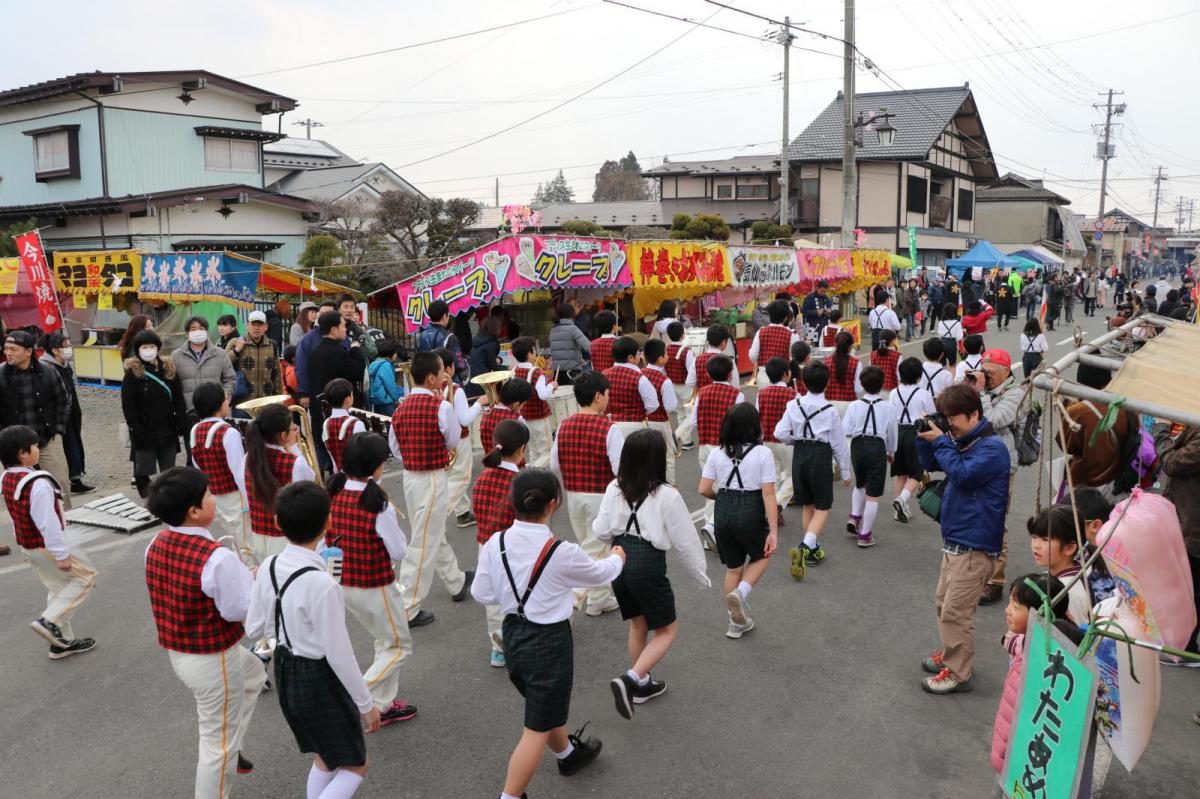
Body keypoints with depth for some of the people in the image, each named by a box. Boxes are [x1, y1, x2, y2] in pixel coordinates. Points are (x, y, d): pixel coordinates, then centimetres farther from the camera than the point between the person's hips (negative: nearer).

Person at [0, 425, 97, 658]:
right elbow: (48, 523, -27)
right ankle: (49, 620, 1)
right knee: (86, 575, 8)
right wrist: (62, 554, -20)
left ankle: (62, 641, 26)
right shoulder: (37, 484, -29)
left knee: (57, 588, 19)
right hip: (45, 547, -9)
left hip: (26, 545, 9)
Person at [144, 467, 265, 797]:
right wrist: (254, 581, -5)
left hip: (176, 653, 8)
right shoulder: (216, 557, -30)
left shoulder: (156, 545, -5)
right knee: (219, 743, 11)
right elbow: (239, 609, -23)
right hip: (214, 660, -8)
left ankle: (228, 749, 38)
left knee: (253, 672, 33)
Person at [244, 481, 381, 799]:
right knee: (355, 767, 11)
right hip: (319, 679, -7)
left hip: (285, 671, 7)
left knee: (324, 757, 26)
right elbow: (338, 654, -23)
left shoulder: (267, 569, -10)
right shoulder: (322, 584, -30)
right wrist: (366, 704, -11)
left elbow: (254, 628, 2)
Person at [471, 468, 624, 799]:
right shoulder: (563, 552, -23)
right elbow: (601, 573, -3)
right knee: (537, 729, 7)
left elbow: (481, 594, -1)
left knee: (546, 706, 30)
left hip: (513, 635, 7)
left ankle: (567, 753, 54)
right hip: (549, 641, -7)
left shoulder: (494, 545, -12)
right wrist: (617, 557, 18)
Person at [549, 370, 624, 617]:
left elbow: (554, 464, 4)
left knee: (585, 544, 20)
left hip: (573, 495, 6)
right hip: (601, 497, -6)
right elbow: (621, 469, -21)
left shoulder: (564, 426, -2)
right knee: (596, 549, 9)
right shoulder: (609, 429, -18)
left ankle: (600, 598, 34)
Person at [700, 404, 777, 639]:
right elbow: (768, 495, -12)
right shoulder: (762, 454, -9)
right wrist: (774, 532, -10)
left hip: (723, 513, 3)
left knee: (733, 568, 19)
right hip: (750, 514, -3)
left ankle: (737, 622, 28)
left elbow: (704, 490, -2)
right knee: (761, 557, 24)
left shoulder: (717, 454, 0)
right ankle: (741, 592, -2)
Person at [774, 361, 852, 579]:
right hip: (821, 457, -3)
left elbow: (780, 433, -8)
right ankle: (806, 547, -16)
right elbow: (839, 444, -4)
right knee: (822, 507, 6)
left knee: (808, 505, 18)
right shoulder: (830, 411, -10)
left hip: (799, 455, 3)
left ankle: (813, 550, 28)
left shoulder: (794, 405, -5)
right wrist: (845, 471, 6)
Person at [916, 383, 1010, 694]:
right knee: (942, 603, 20)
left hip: (974, 547, -9)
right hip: (953, 540, 9)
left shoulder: (992, 448, -16)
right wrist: (926, 438, 0)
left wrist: (941, 441, -18)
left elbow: (961, 473, -27)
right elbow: (931, 464, 18)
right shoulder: (962, 441, 9)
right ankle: (950, 653, 36)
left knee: (955, 611, -4)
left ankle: (958, 673, 8)